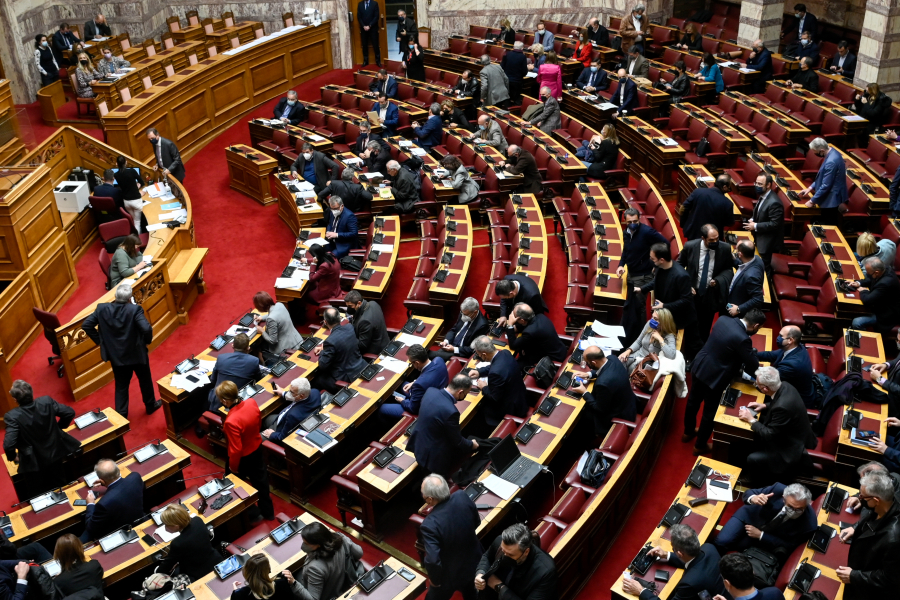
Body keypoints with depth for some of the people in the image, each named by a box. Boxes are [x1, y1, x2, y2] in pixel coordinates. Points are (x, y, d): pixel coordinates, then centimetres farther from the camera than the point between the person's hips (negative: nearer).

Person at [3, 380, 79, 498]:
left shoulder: (12, 416, -29)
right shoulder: (46, 401, -18)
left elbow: (9, 444, -32)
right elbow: (70, 412, -10)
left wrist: (12, 457, -10)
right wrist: (59, 427, 9)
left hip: (33, 462, -4)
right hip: (55, 453, 4)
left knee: (38, 496, 21)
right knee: (59, 488, 28)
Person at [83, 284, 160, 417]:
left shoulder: (102, 308, -11)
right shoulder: (135, 309, -23)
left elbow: (86, 325, -6)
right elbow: (146, 329, -31)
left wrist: (99, 341, 4)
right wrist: (147, 341, -9)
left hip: (116, 355, 3)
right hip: (137, 353, -3)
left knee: (121, 386, 18)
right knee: (145, 380, 22)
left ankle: (121, 415, 20)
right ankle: (150, 405, 41)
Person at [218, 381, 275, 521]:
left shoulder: (231, 421, -38)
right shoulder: (252, 403, -19)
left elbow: (236, 449, -28)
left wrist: (233, 467, -10)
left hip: (242, 457, -6)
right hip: (257, 447, 6)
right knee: (260, 480, 26)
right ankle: (268, 512, 45)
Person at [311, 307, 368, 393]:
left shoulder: (330, 341, -27)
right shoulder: (350, 327, -6)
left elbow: (323, 365, -16)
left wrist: (322, 351, 2)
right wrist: (324, 348, 8)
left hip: (346, 378, -7)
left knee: (314, 380, 12)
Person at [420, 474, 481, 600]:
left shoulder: (430, 524, -38)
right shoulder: (462, 496, -22)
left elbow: (432, 561, -39)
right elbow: (477, 522, -3)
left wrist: (435, 580, -18)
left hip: (450, 575, -5)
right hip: (473, 560, 5)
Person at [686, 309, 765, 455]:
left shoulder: (723, 319, -6)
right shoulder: (742, 339, -29)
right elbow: (753, 367, -17)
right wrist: (751, 352, 4)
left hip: (699, 368, 8)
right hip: (714, 377, -8)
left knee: (693, 402, 26)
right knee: (709, 412, 14)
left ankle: (688, 432, 49)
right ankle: (700, 445, 32)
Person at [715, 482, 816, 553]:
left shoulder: (809, 522, -31)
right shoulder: (778, 489, -32)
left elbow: (788, 545, -15)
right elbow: (749, 493, -17)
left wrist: (760, 535, -20)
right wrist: (752, 498, -42)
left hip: (766, 536, 0)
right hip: (751, 515, 0)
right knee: (722, 541, -18)